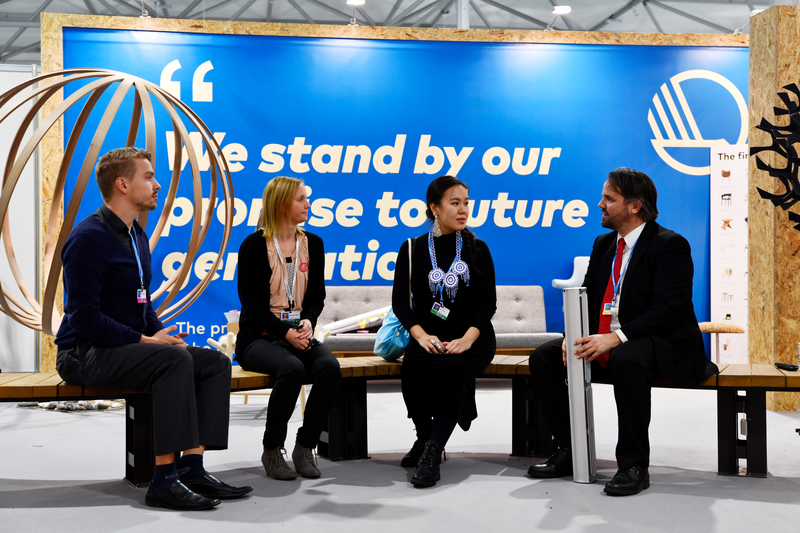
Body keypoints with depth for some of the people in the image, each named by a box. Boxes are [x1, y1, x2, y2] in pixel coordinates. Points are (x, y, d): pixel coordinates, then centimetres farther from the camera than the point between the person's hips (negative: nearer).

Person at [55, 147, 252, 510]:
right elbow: (84, 317, -20)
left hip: (127, 345, 9)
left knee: (215, 362, -6)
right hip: (84, 354, -9)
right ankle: (164, 480, -30)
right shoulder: (88, 238, -14)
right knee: (175, 360, -32)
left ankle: (192, 468, -12)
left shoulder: (137, 237, 15)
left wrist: (164, 335, 3)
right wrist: (146, 340, -19)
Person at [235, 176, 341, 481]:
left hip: (300, 334, 4)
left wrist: (308, 321, -10)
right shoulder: (254, 245, -2)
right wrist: (285, 332, -19)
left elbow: (318, 295, 13)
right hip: (260, 337, -4)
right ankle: (272, 450, -15)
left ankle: (305, 446, -13)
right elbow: (250, 301, -7)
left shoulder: (313, 244, 12)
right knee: (292, 368, -35)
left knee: (330, 367, -28)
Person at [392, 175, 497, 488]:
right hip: (429, 337, 1)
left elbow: (488, 303, 2)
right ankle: (424, 438, -6)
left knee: (453, 369, -34)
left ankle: (432, 454, -30)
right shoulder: (413, 249, 8)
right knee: (414, 365, -32)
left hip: (471, 338, -1)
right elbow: (400, 300, 3)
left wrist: (467, 339, -16)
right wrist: (421, 335, -15)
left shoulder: (478, 249, 8)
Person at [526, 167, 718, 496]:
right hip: (602, 345, 8)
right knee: (543, 358, -6)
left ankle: (634, 466, -27)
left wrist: (616, 338, -32)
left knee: (626, 360, -40)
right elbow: (587, 298, 12)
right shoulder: (603, 244, 14)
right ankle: (568, 453, 2)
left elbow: (666, 310, -21)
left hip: (663, 345, -8)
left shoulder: (670, 245, -11)